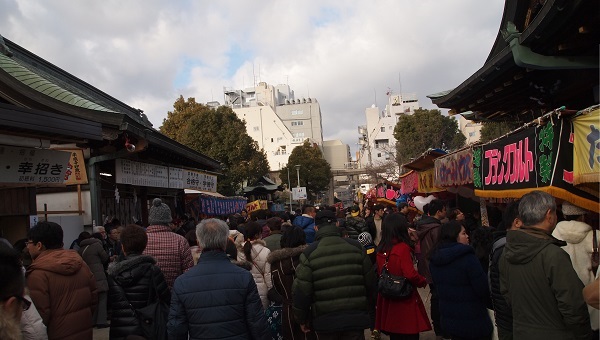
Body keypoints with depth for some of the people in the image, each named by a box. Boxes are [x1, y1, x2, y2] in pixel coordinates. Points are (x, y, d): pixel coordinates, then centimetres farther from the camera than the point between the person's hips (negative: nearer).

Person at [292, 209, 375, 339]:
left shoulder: (309, 253, -8)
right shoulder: (356, 247, -1)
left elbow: (301, 290, -8)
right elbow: (370, 280, 5)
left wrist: (302, 319, 7)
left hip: (325, 319, -1)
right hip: (356, 318, 1)